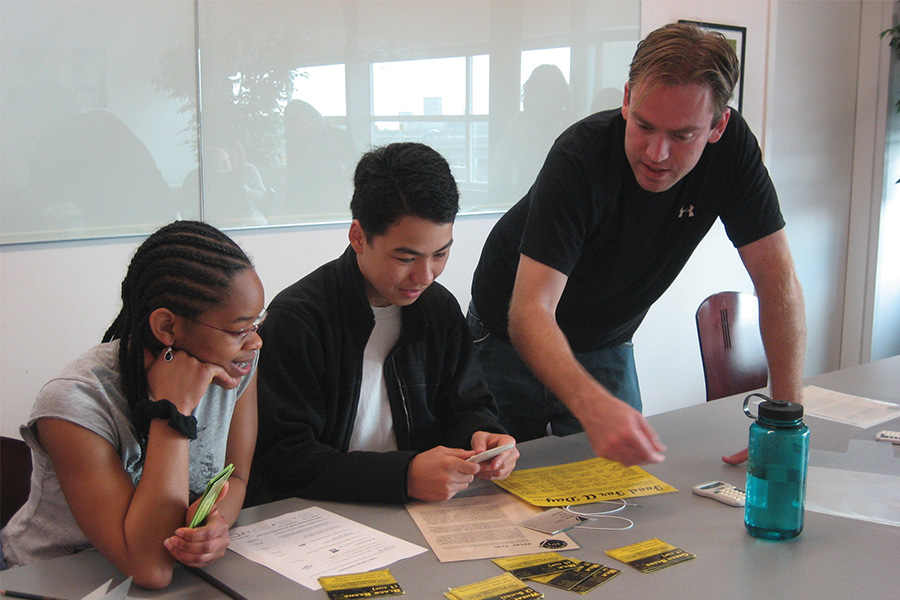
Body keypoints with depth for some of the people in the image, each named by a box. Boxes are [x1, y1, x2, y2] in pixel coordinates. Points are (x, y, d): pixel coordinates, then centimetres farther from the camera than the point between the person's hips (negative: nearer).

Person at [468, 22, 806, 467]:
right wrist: (592, 405, -58)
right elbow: (530, 310, -40)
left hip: (606, 345, 3)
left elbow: (778, 282, -18)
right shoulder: (581, 156, -32)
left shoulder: (731, 147, -21)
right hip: (514, 336, -3)